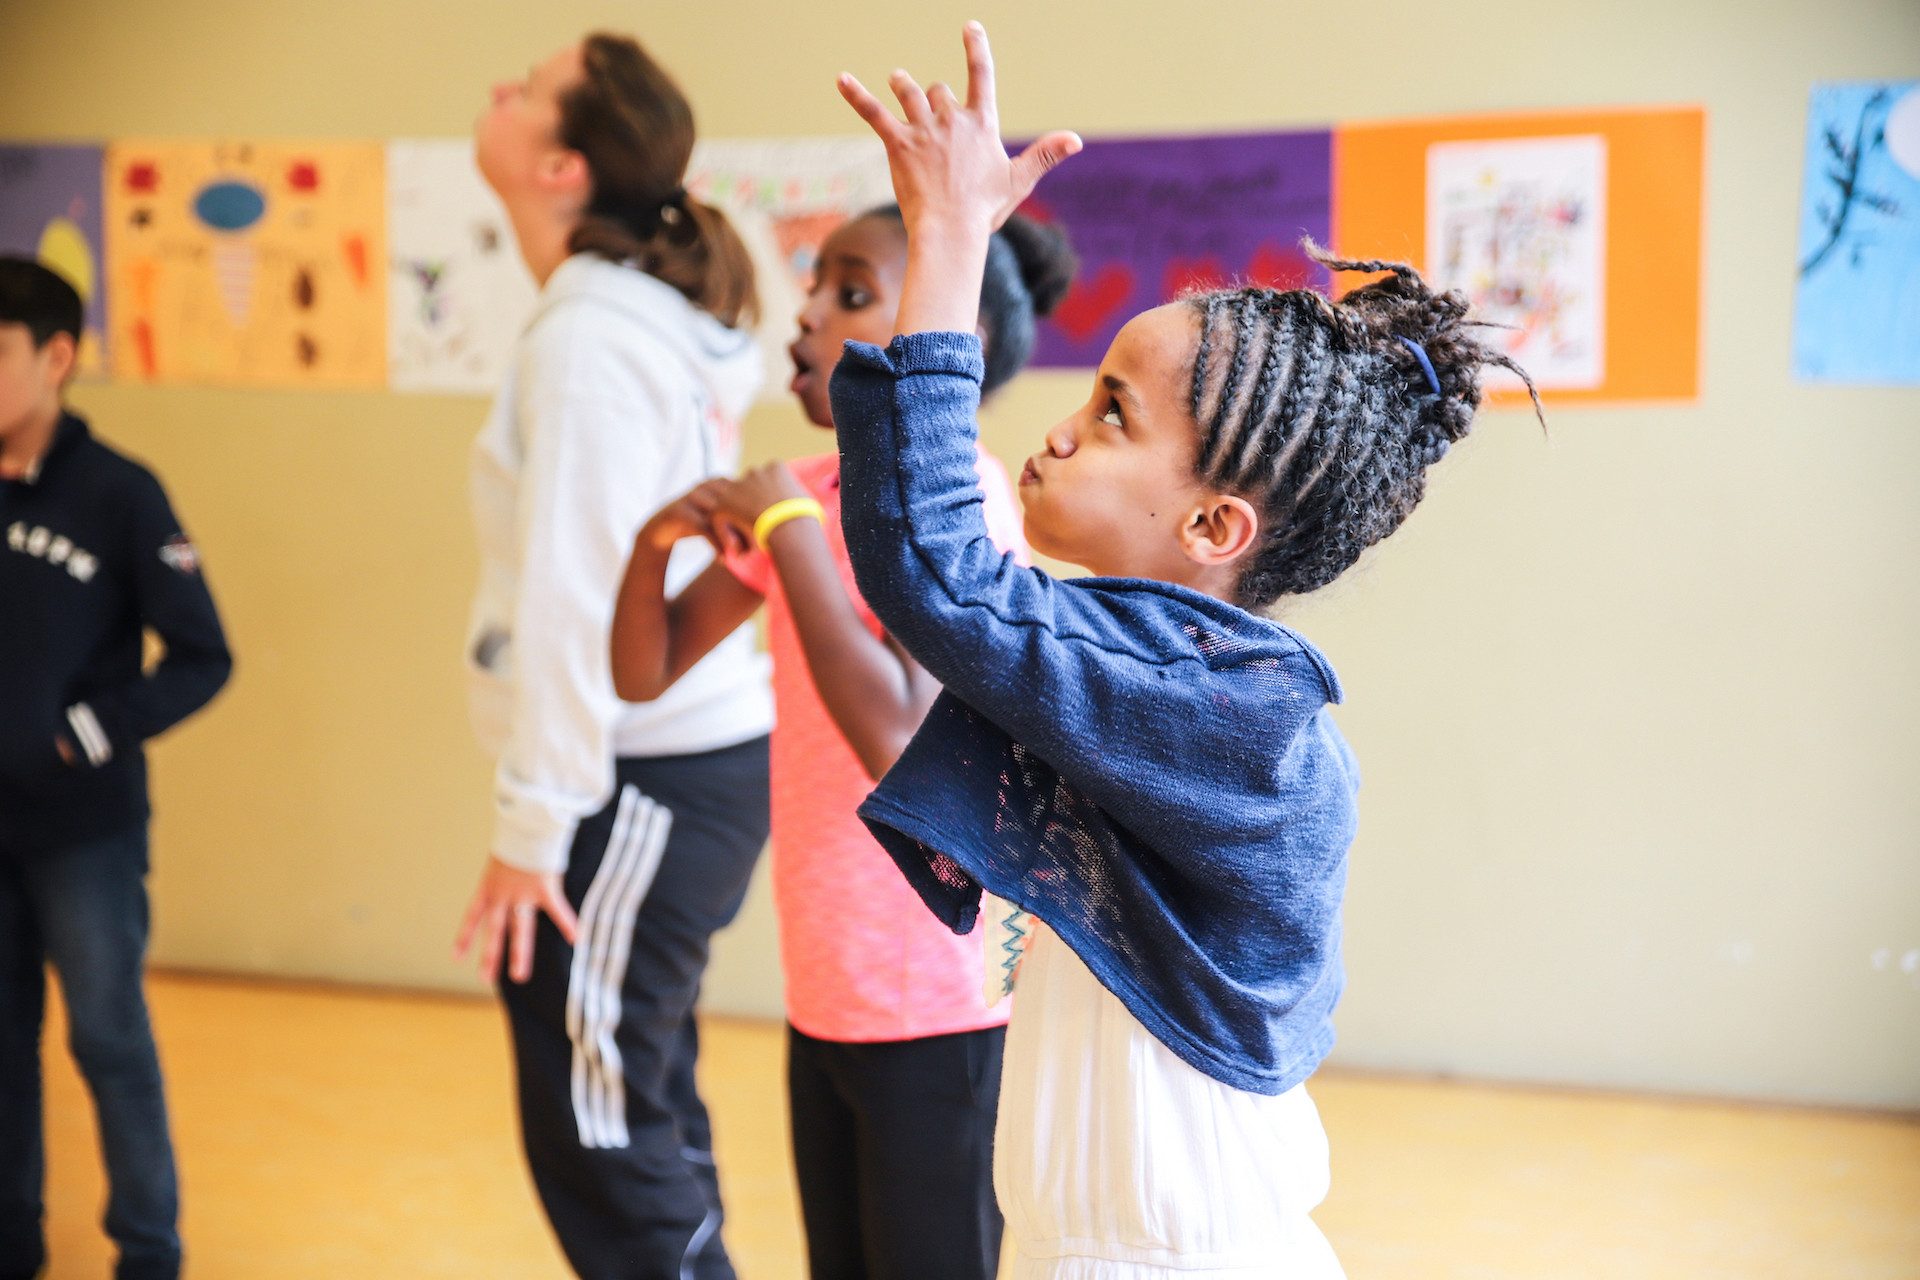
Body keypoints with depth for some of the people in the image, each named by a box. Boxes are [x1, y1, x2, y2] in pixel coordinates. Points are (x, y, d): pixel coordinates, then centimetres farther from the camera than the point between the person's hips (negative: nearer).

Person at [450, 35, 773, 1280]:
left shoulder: (589, 334, -15)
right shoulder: (664, 318, 12)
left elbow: (573, 594, -19)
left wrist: (532, 827, -16)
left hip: (640, 778, -9)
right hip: (697, 757, 9)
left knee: (600, 1146, -3)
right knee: (647, 1120, 17)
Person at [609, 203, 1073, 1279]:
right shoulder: (809, 491, 7)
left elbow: (899, 738, -28)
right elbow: (646, 672, 12)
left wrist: (789, 530, -22)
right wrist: (656, 542, -8)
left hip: (938, 1012, -8)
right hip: (827, 996, 8)